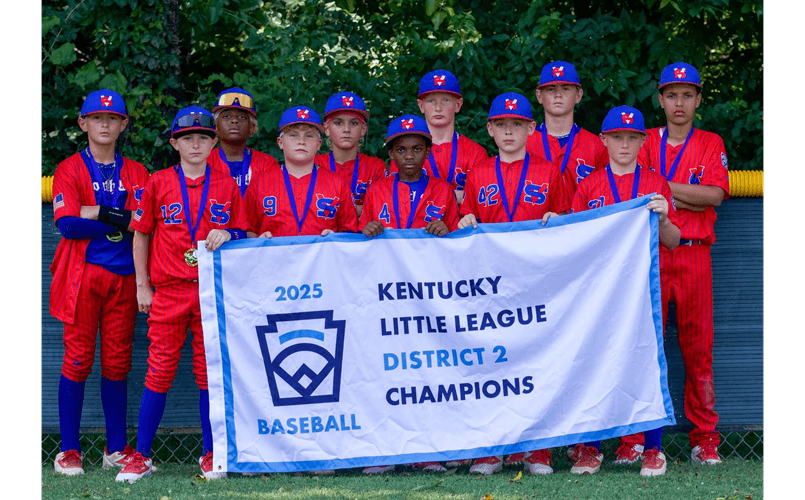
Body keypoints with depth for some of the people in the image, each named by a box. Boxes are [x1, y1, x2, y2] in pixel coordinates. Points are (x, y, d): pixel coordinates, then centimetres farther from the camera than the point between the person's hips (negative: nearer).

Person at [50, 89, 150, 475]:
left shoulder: (136, 173, 14)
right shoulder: (70, 170, 5)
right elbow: (67, 225, -9)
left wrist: (96, 213, -9)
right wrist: (119, 222, -9)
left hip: (123, 277, 3)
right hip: (82, 275, -3)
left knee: (117, 362, 5)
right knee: (78, 359, -5)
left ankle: (117, 448, 11)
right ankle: (69, 449, 0)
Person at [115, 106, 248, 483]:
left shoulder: (227, 185, 6)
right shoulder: (159, 183, 5)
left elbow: (242, 233, 12)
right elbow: (141, 235, 10)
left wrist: (226, 235, -11)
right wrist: (142, 285, 6)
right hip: (169, 292, -1)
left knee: (210, 371, 3)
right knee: (159, 371, -2)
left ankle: (210, 455, 12)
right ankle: (141, 457, 5)